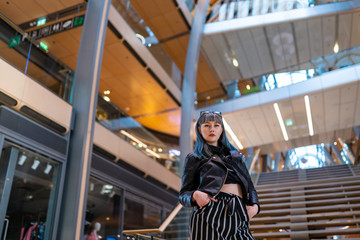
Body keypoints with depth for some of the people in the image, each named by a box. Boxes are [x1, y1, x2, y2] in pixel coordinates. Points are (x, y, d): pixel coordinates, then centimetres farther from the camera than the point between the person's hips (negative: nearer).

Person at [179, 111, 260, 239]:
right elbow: (183, 195, 8)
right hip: (210, 211, -3)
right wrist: (195, 195, -15)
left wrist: (254, 205, 4)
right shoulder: (194, 158, 12)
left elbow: (249, 185, 24)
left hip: (237, 215, 4)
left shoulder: (235, 155, 24)